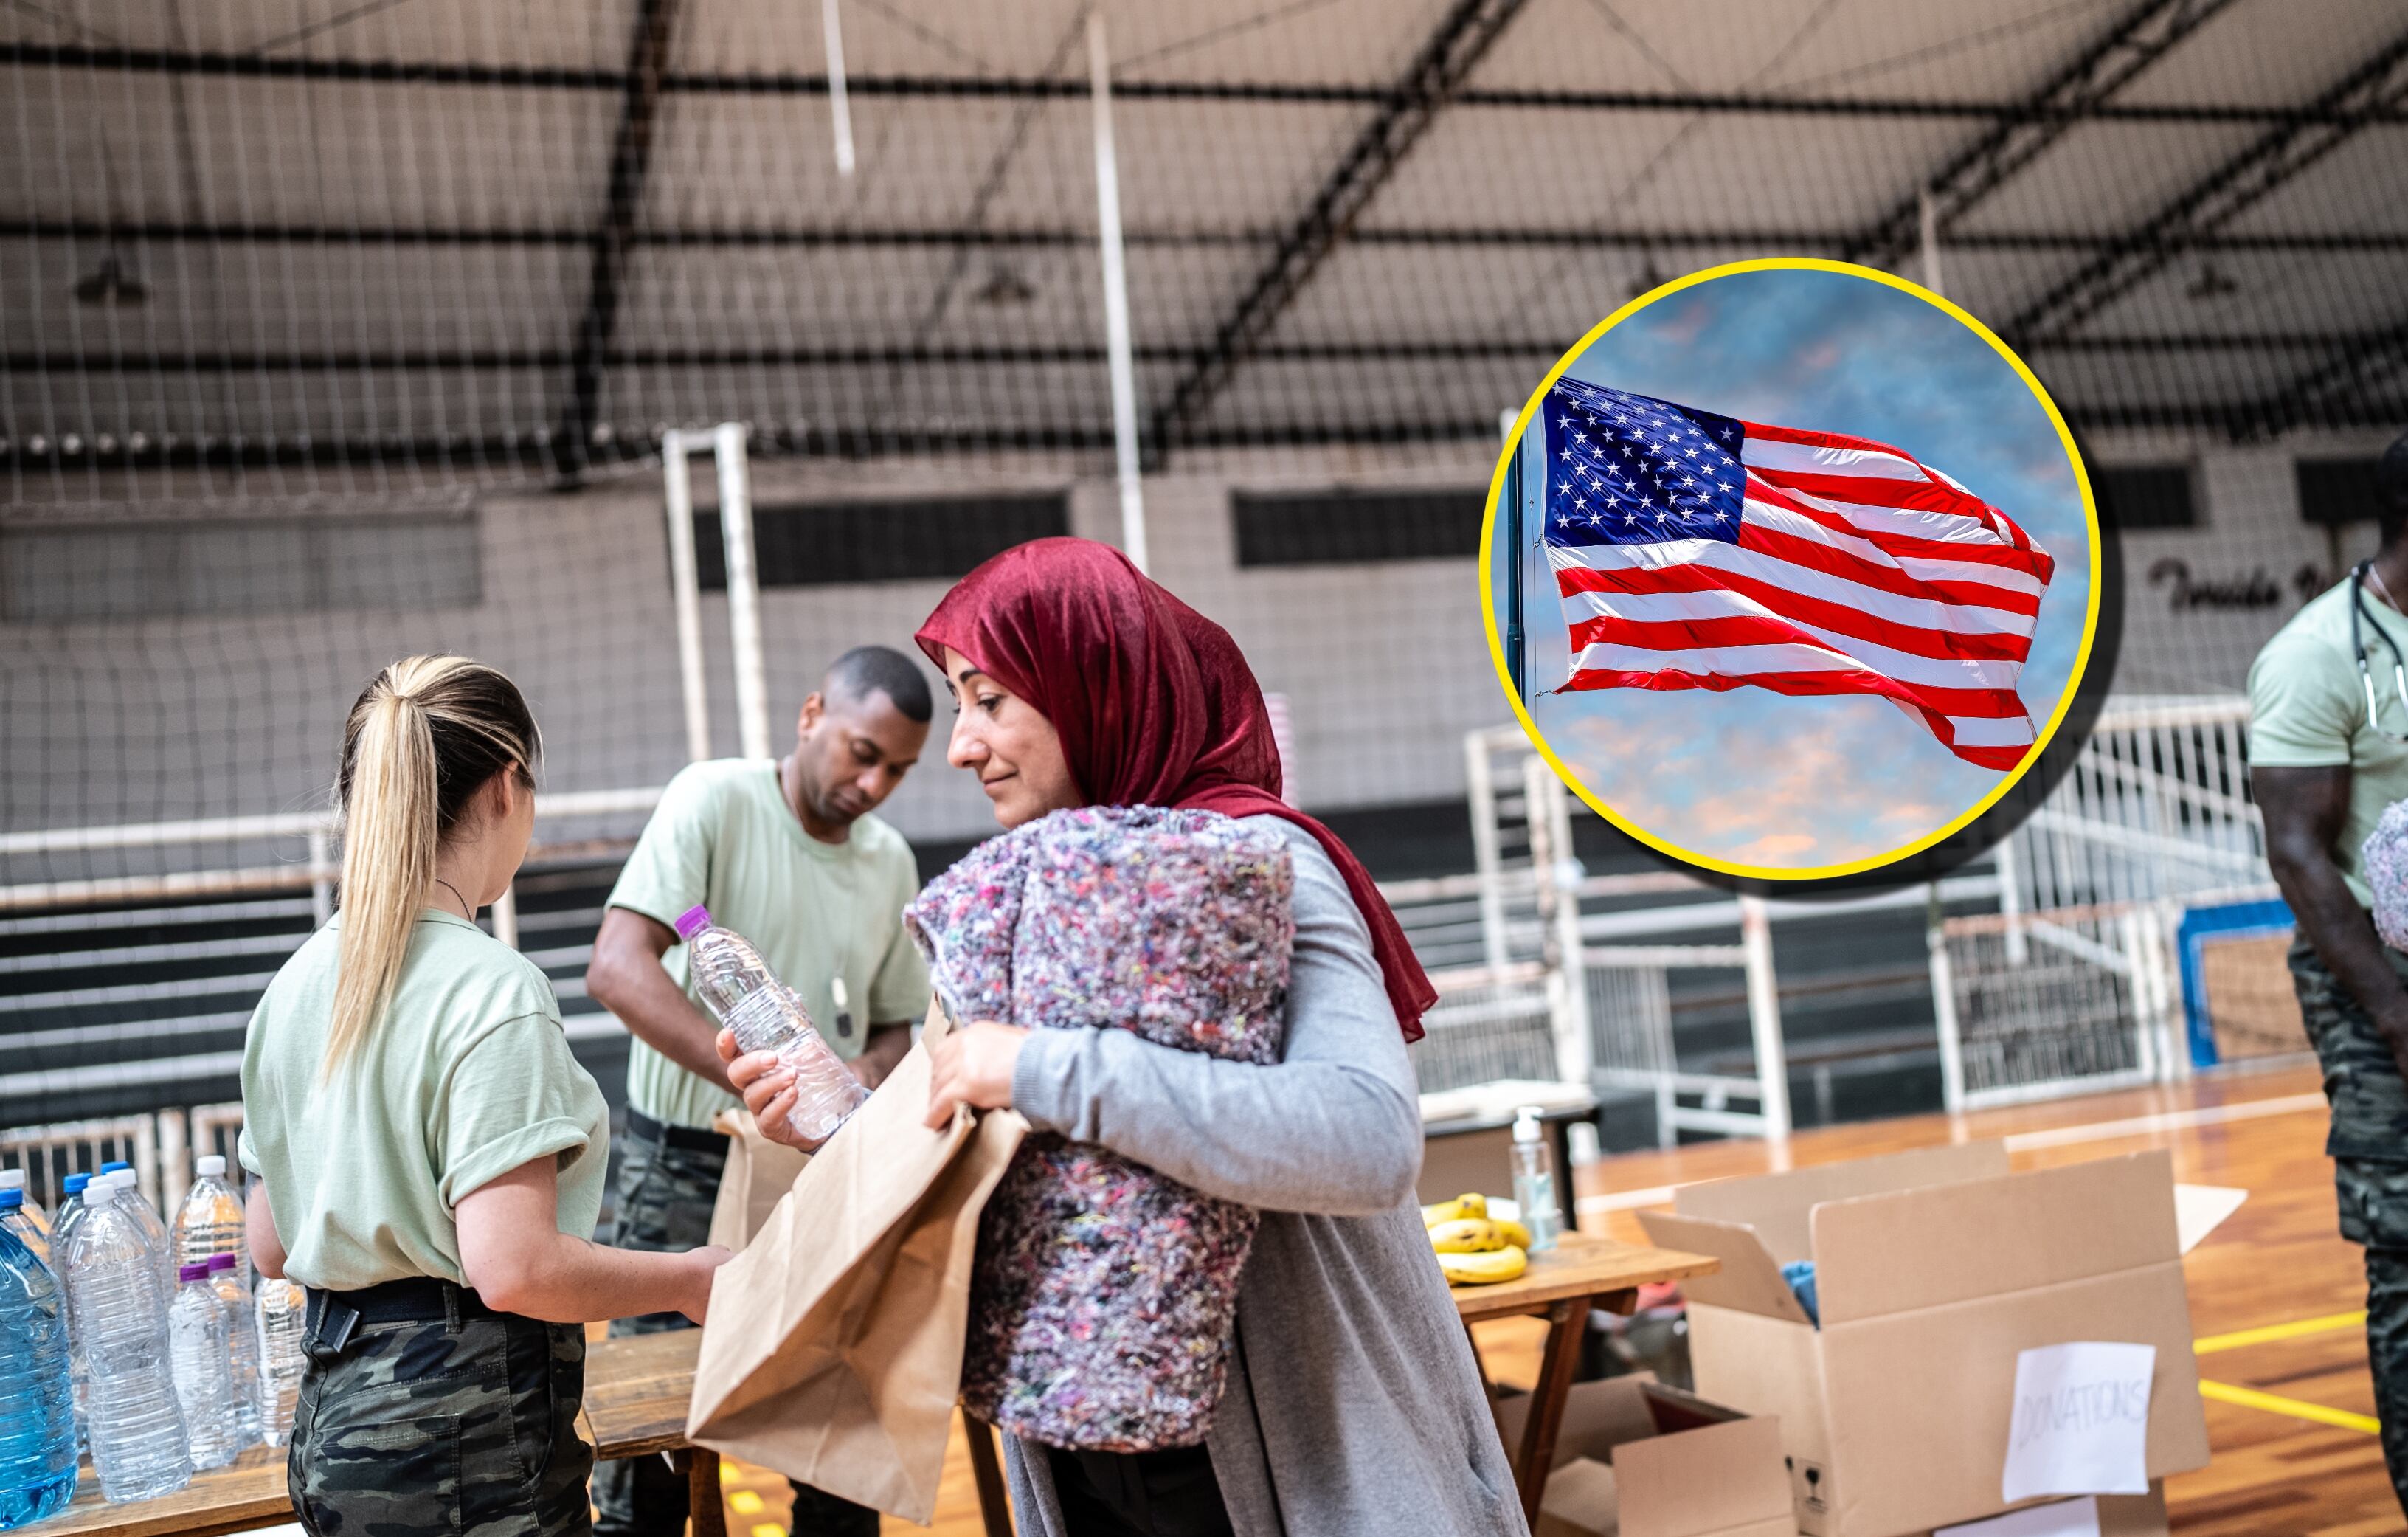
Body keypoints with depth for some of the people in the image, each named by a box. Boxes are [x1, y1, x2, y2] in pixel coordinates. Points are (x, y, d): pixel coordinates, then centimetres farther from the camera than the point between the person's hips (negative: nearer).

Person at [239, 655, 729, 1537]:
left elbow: (271, 1247, 12)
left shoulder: (298, 984, 6)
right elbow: (514, 1267, -24)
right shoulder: (489, 988, -18)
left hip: (332, 1410, 8)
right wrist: (691, 1280, -10)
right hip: (464, 1436, -8)